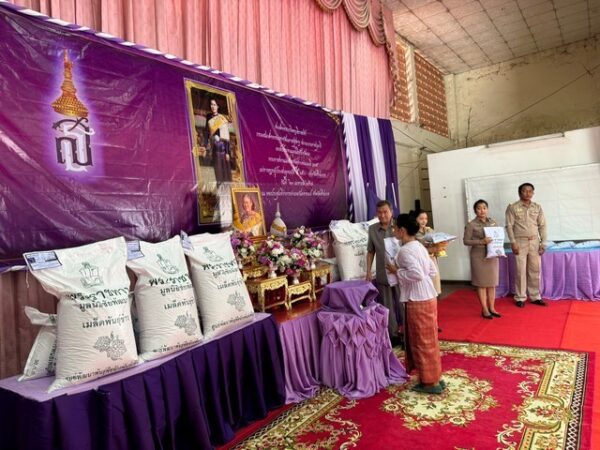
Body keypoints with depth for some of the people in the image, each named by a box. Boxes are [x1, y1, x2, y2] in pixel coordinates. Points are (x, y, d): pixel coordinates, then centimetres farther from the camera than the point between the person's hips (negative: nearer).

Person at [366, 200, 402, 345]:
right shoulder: (372, 229, 2)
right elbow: (370, 252, 9)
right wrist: (368, 272, 6)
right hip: (382, 275, 2)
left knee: (401, 304, 6)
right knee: (387, 306, 11)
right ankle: (393, 335, 25)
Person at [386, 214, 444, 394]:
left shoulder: (405, 251, -17)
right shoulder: (419, 247, 12)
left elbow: (417, 274, -27)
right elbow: (433, 271, 16)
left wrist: (397, 271, -14)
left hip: (418, 301, -9)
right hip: (427, 297, 10)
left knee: (422, 341, 2)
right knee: (427, 340, 17)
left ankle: (431, 382, 13)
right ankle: (435, 378, 27)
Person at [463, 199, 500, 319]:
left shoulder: (493, 222, 8)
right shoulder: (471, 225, -7)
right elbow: (466, 241, -8)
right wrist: (481, 242, -20)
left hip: (492, 255, 5)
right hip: (479, 257, -5)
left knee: (492, 283, 10)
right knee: (482, 283, 3)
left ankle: (492, 308, 21)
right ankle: (484, 309, 14)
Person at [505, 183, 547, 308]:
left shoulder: (537, 207, 8)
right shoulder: (512, 207, -3)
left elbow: (542, 225, 8)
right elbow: (509, 226, -5)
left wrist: (543, 243, 1)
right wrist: (513, 243, -12)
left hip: (535, 242, 4)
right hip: (520, 242, -3)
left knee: (535, 270, 8)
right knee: (520, 271, 1)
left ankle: (535, 297, 19)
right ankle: (520, 298, 10)